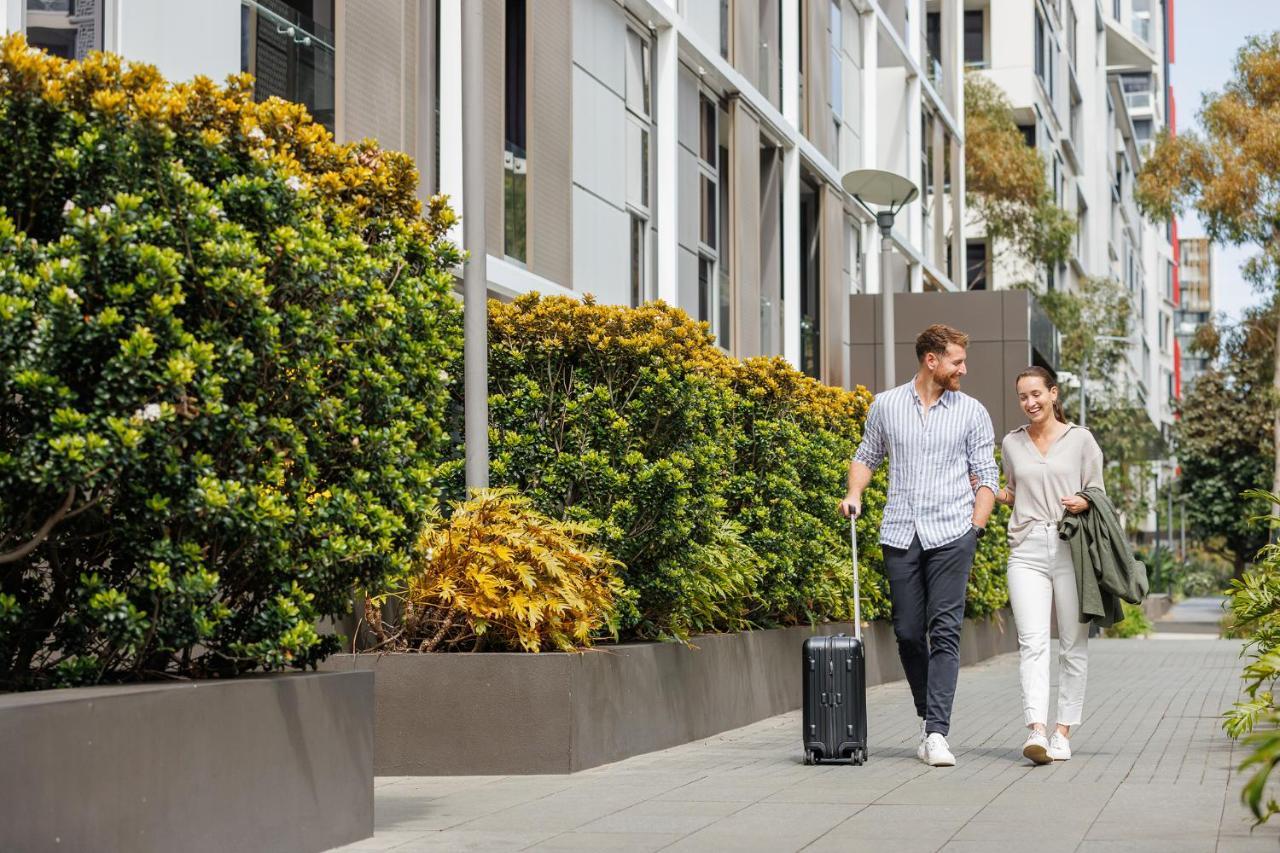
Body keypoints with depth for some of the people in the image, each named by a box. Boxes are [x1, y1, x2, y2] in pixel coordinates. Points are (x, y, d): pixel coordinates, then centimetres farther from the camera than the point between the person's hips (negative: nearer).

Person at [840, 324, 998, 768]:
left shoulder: (972, 412, 5)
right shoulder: (885, 405, 9)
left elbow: (987, 476, 6)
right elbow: (867, 455, 21)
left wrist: (976, 529, -4)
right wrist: (854, 494, 3)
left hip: (951, 534, -2)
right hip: (900, 532, 2)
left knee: (945, 631, -11)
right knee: (908, 633, 4)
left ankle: (937, 732, -15)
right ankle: (928, 719, 21)